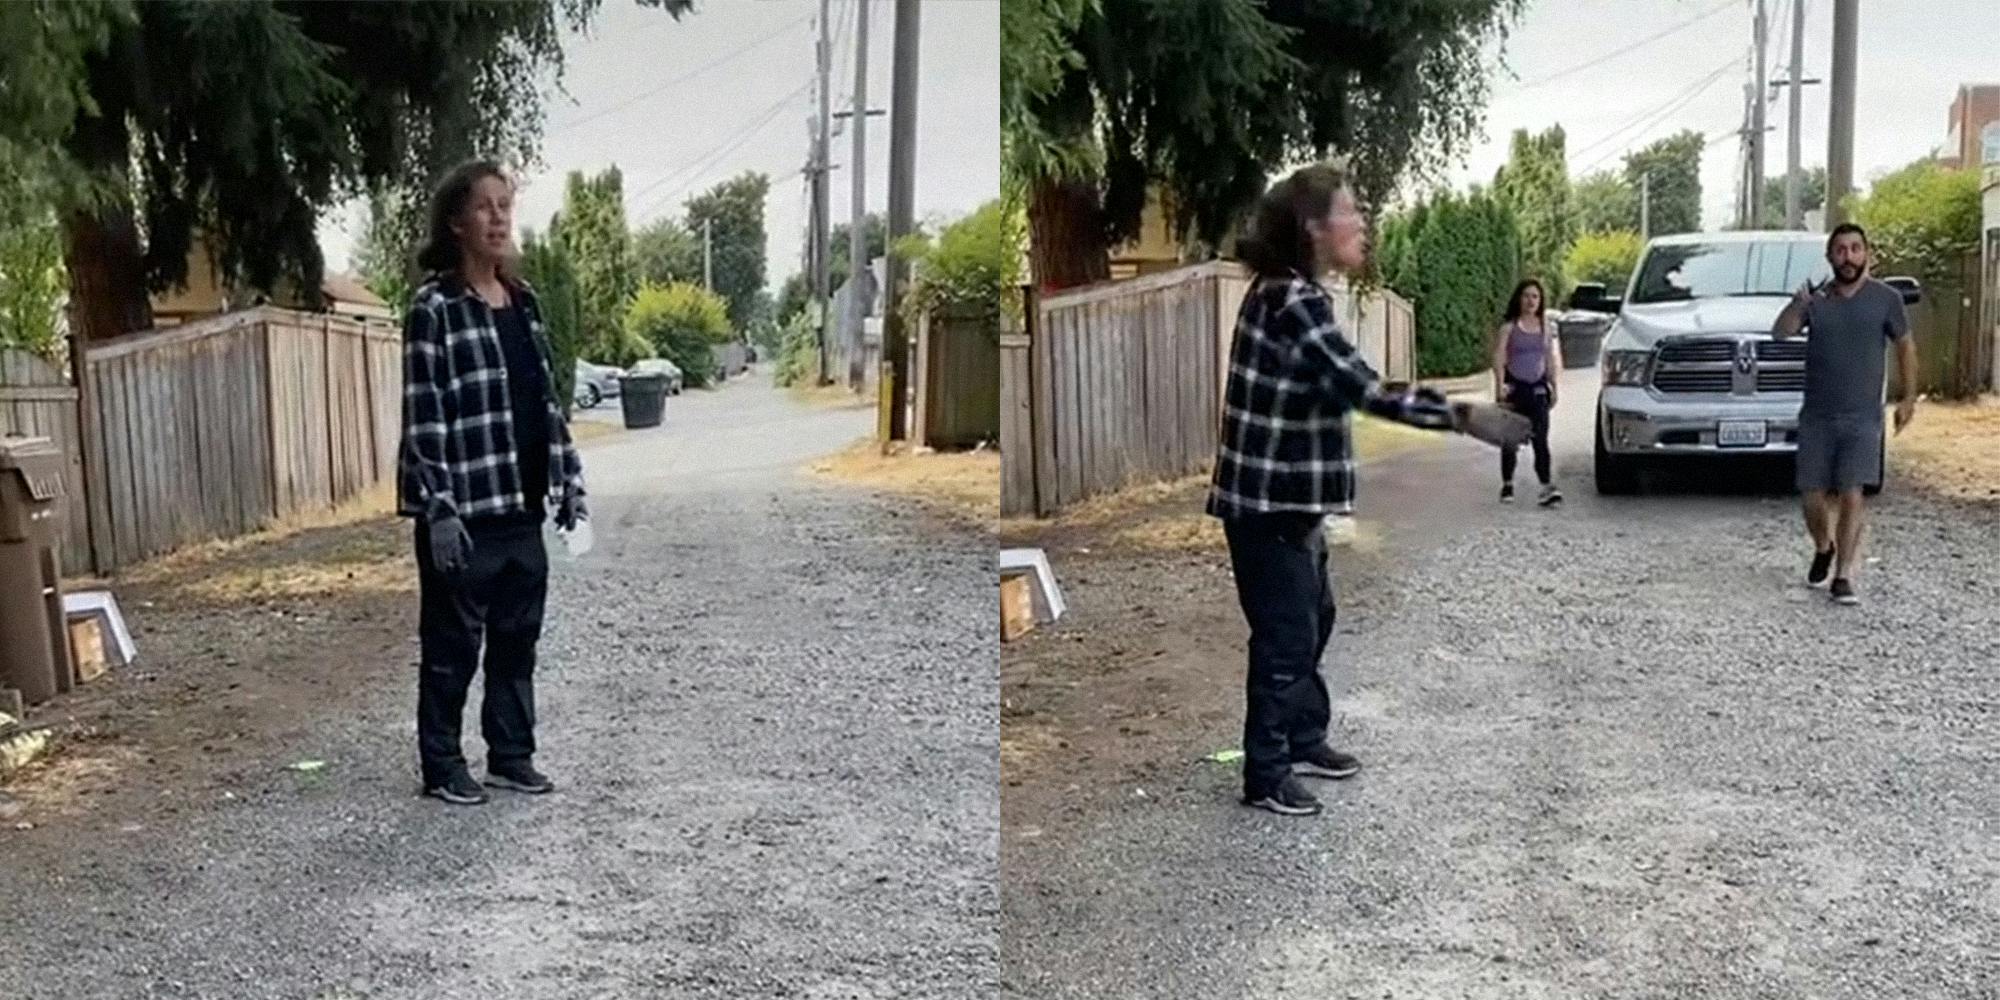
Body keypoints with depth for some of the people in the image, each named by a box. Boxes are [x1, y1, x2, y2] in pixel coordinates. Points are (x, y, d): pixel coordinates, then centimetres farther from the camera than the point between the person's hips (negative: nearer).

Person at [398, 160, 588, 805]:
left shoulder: (523, 301, 10)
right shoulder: (435, 309, -11)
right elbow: (422, 419, -14)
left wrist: (568, 477, 11)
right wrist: (438, 510, -19)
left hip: (521, 506, 7)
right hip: (465, 509, -7)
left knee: (519, 636, 13)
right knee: (453, 645, 5)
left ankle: (512, 755, 26)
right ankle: (442, 767, 17)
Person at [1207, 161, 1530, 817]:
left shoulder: (1288, 292, 9)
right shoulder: (1292, 302, -22)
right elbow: (1364, 389, -27)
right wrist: (1463, 416, -26)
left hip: (1291, 497, 10)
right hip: (1269, 501, -10)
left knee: (1314, 620, 21)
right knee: (1286, 635, -1)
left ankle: (1304, 741, 36)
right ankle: (1265, 776, 11)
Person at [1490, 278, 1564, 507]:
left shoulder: (1545, 326, 10)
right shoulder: (1508, 327, -2)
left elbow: (1550, 359, 15)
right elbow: (1498, 357, -8)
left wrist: (1553, 386, 13)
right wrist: (1500, 386, -18)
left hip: (1537, 387, 2)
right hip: (1514, 386, -2)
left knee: (1540, 439, -9)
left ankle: (1548, 487, -17)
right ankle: (1507, 485, 20)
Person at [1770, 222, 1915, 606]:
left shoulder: (1885, 299, 0)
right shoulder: (1815, 298, 2)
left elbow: (1905, 346, 9)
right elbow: (1780, 333, -10)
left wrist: (1909, 397, 5)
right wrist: (1798, 304, -29)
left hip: (1862, 418, -2)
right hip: (1816, 417, 2)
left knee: (1850, 495, -10)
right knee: (1814, 496, 4)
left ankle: (1842, 577, -6)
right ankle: (1823, 550, 33)